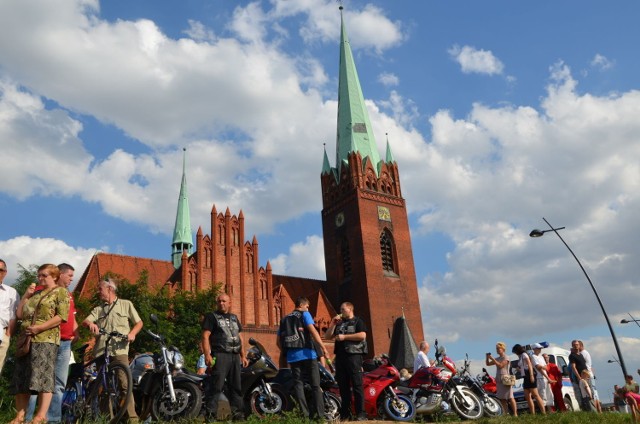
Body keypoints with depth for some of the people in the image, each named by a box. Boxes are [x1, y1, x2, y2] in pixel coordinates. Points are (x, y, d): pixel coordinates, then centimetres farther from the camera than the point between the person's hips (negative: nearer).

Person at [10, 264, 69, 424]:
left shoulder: (61, 292, 4)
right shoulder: (34, 293, 24)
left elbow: (62, 316, -9)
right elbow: (19, 315, 19)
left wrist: (39, 327, -16)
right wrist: (26, 295, 11)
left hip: (45, 339, -7)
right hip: (26, 340, 7)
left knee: (43, 375, -10)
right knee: (21, 378, 4)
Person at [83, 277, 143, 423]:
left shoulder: (126, 304, 13)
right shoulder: (98, 309, 22)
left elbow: (139, 322, 12)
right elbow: (85, 321, 5)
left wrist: (132, 333, -8)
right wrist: (91, 324, -20)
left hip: (119, 350, -4)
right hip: (101, 351, 4)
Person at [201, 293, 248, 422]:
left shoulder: (234, 317, 20)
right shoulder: (211, 316, 2)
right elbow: (205, 336, -7)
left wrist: (243, 356, 16)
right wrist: (207, 355, -18)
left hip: (235, 356, 6)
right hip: (220, 356, -6)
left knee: (236, 386, 8)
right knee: (216, 386, -10)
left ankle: (238, 413, 14)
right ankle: (211, 415, -6)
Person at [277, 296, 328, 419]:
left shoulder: (284, 320, 19)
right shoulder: (304, 314, 3)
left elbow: (278, 341, 16)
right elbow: (312, 330, -13)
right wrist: (323, 346, -18)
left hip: (292, 356, 5)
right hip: (307, 354, -4)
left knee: (298, 384, 6)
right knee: (315, 385, 1)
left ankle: (305, 414, -1)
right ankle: (319, 413, -5)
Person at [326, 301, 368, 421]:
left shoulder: (358, 321, 5)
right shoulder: (339, 323, 22)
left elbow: (362, 335, -11)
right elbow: (328, 336, 15)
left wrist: (344, 336, -11)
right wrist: (333, 323, 3)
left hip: (354, 355, -6)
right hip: (340, 356, 6)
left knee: (357, 385, -8)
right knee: (343, 385, 7)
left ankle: (361, 414, -8)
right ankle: (345, 414, 13)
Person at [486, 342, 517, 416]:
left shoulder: (506, 357, -3)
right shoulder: (497, 359, 17)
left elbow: (500, 365, -16)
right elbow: (488, 364, 18)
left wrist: (492, 359, -17)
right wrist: (487, 357, 1)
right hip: (499, 380, 7)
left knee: (510, 397, -9)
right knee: (502, 398, 5)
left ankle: (515, 414, -10)